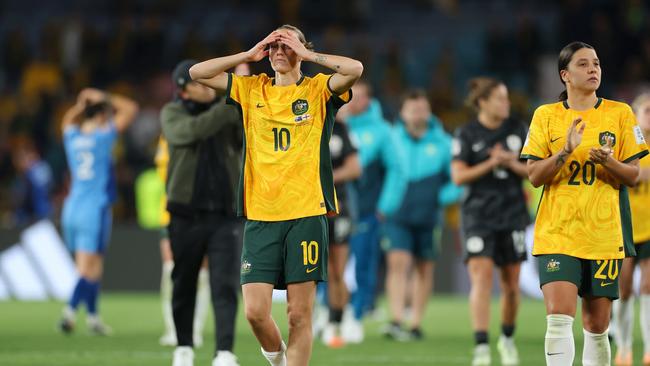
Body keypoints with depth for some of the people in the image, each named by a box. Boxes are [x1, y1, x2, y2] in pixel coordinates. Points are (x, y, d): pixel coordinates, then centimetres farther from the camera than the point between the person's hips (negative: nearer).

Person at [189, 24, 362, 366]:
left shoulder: (318, 89, 5)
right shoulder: (251, 89, 13)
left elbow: (355, 69, -13)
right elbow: (198, 72, 8)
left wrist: (307, 54, -5)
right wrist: (249, 55, 5)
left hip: (306, 213, -2)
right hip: (260, 216, 2)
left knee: (300, 314, -2)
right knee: (255, 311, -4)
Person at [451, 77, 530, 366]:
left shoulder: (518, 130, 7)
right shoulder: (466, 134, -2)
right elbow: (458, 176, -7)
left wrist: (512, 163, -12)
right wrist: (491, 164, -17)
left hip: (512, 214, 3)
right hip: (479, 215, -3)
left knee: (511, 282, 7)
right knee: (481, 277, -16)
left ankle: (507, 339, 28)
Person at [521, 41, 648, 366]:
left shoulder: (620, 114, 6)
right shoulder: (546, 115, 5)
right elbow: (534, 176, 1)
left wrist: (608, 161, -15)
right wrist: (566, 151, -16)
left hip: (604, 234, 1)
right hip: (556, 233, -1)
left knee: (597, 325, 5)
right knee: (559, 315, -16)